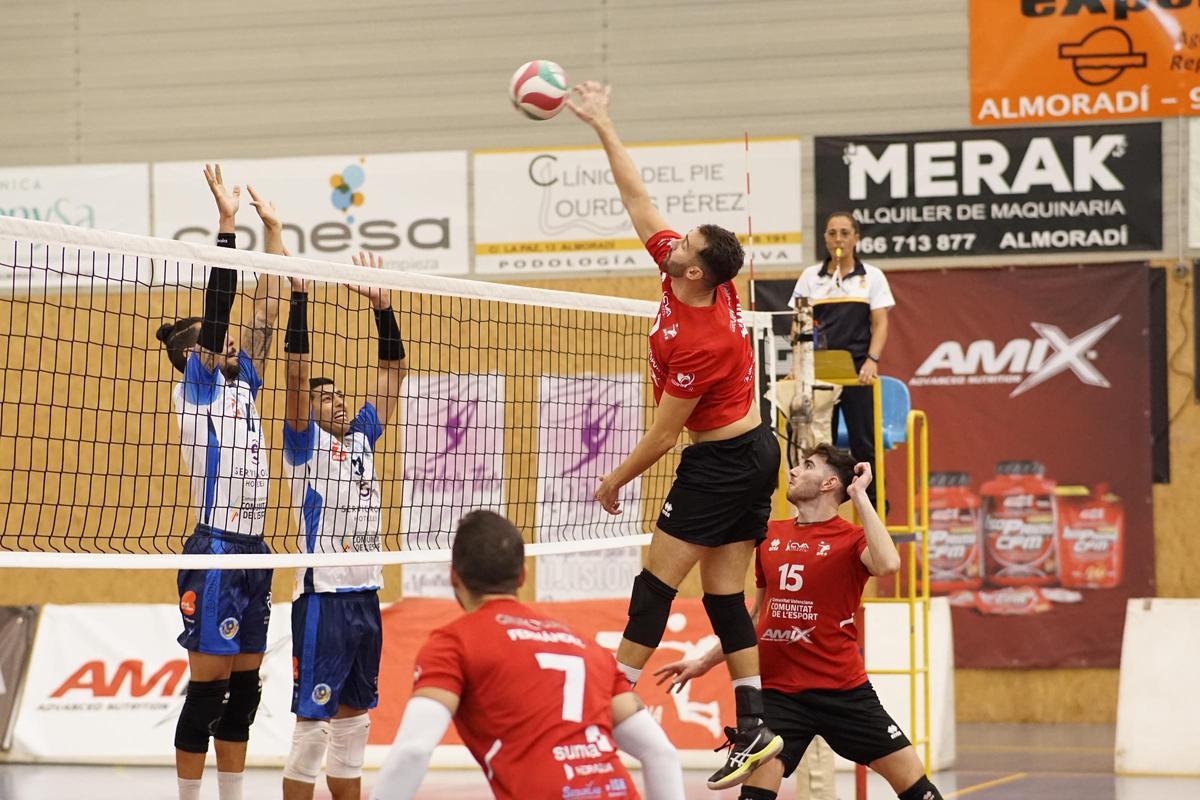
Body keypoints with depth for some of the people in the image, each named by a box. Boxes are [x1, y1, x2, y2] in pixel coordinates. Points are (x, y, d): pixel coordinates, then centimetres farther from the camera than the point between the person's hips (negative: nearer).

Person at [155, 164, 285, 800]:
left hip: (252, 550, 8)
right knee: (207, 687, -6)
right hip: (216, 548, -8)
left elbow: (265, 310, 17)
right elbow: (216, 308, -12)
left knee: (245, 687, 8)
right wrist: (226, 224, -13)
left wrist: (273, 230, 17)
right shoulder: (195, 387, -3)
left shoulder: (241, 384, 15)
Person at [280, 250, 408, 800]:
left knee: (354, 718, 11)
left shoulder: (361, 437, 15)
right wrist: (298, 296, -17)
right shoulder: (305, 442, -1)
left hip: (366, 595, 7)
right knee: (313, 722, -6)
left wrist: (381, 304, 9)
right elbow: (296, 370, -13)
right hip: (323, 596, -7)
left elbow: (393, 369, 17)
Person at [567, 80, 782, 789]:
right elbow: (638, 199, 6)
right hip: (756, 450, 9)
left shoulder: (698, 343, -26)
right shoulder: (713, 287, -3)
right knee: (725, 596, 7)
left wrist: (614, 481, -1)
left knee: (656, 584, -5)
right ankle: (753, 728, 4)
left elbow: (662, 436, -15)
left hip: (722, 465, -9)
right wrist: (601, 124, 8)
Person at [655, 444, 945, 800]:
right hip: (777, 690, 3)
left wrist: (859, 495, -20)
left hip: (844, 690, -3)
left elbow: (887, 564, -28)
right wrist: (705, 662, 21)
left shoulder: (851, 538, -4)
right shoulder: (770, 536, 10)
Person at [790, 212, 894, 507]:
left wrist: (872, 360, -12)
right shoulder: (810, 277, 10)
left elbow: (880, 324, 3)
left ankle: (874, 506, 1)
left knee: (864, 442, -4)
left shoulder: (872, 276, 7)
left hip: (857, 370, -1)